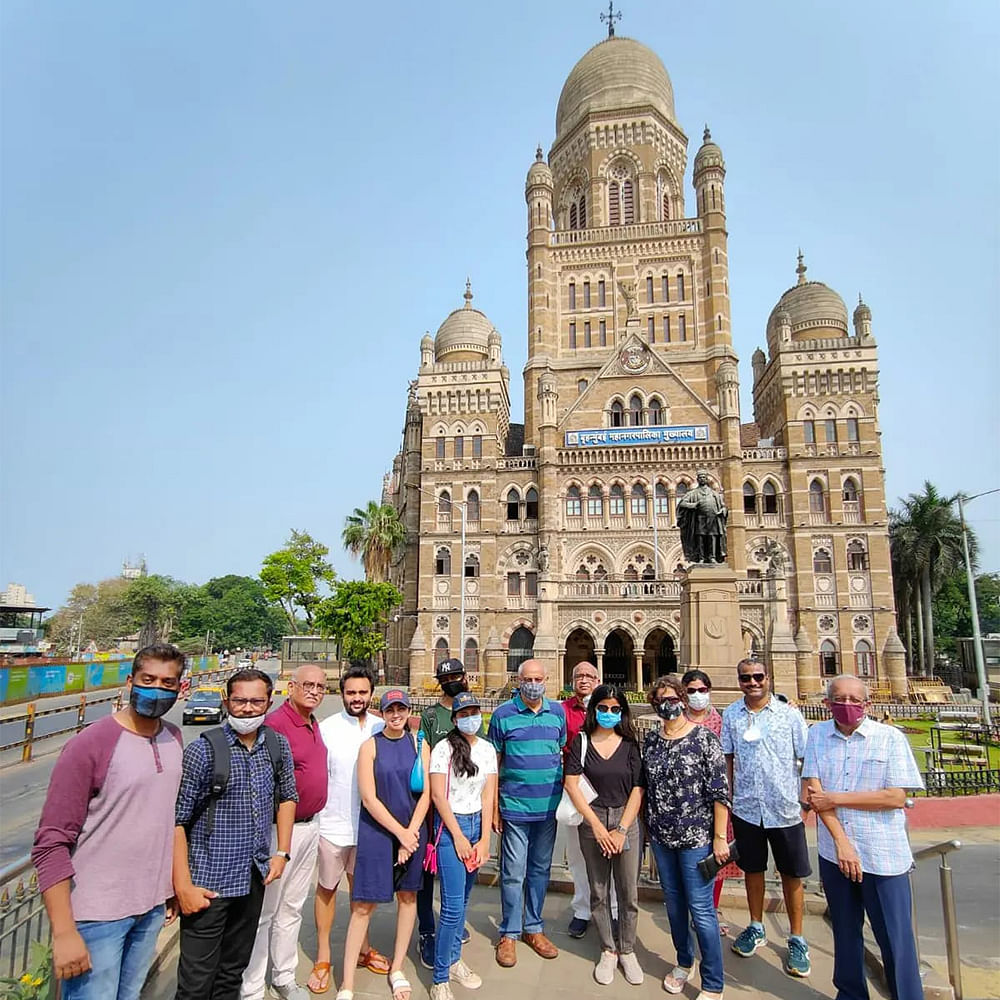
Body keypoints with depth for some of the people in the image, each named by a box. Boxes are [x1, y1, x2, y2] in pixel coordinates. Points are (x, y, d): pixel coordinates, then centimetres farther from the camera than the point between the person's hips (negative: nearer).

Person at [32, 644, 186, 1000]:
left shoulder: (173, 737, 3)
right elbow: (51, 844, -16)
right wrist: (64, 933, -18)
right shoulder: (90, 745, -17)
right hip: (97, 915, -6)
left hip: (153, 907, 6)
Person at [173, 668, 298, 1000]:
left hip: (255, 879, 5)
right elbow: (176, 820, -14)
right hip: (208, 884, -5)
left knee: (233, 973, 20)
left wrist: (282, 852, 7)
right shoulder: (202, 751, -15)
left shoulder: (277, 745, 1)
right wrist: (183, 887, -16)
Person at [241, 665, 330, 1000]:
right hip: (281, 829, -8)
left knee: (292, 909, 21)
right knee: (264, 912, 6)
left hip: (310, 826, 8)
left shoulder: (314, 724, 7)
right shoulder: (275, 723, -21)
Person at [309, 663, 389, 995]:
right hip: (333, 823, -2)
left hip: (369, 823, 3)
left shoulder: (382, 727, -3)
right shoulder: (326, 728, -10)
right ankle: (323, 956, 28)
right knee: (327, 887, 12)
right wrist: (314, 815, -9)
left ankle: (362, 947, 37)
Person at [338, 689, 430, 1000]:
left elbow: (425, 794, 0)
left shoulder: (419, 746, 1)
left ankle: (397, 969, 28)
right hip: (377, 831, -3)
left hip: (413, 831, 3)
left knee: (408, 896, 11)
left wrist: (410, 834, -9)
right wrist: (400, 832, -11)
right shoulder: (370, 746, -5)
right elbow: (369, 799, -9)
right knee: (364, 903, -2)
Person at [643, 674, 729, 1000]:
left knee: (701, 910, 0)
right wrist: (649, 827, 12)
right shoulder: (651, 740, 3)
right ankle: (684, 962, 38)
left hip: (696, 837, -5)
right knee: (673, 902, 17)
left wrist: (719, 837, -12)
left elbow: (720, 790, -12)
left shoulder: (704, 737, -12)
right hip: (661, 837, 5)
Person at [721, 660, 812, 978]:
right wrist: (727, 797, 4)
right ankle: (756, 928, 37)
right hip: (746, 808, 2)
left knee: (792, 874, 9)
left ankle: (797, 941, 27)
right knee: (752, 869, 17)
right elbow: (728, 759, 6)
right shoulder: (731, 715, 0)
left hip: (785, 808, -2)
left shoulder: (789, 713, -7)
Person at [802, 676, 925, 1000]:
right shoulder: (817, 735, 0)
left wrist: (835, 798, -13)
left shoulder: (890, 738, -8)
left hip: (883, 855, -3)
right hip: (833, 852, 3)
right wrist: (841, 842, -14)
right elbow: (812, 791, -6)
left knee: (896, 938, 3)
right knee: (845, 932, 18)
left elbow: (896, 798, -14)